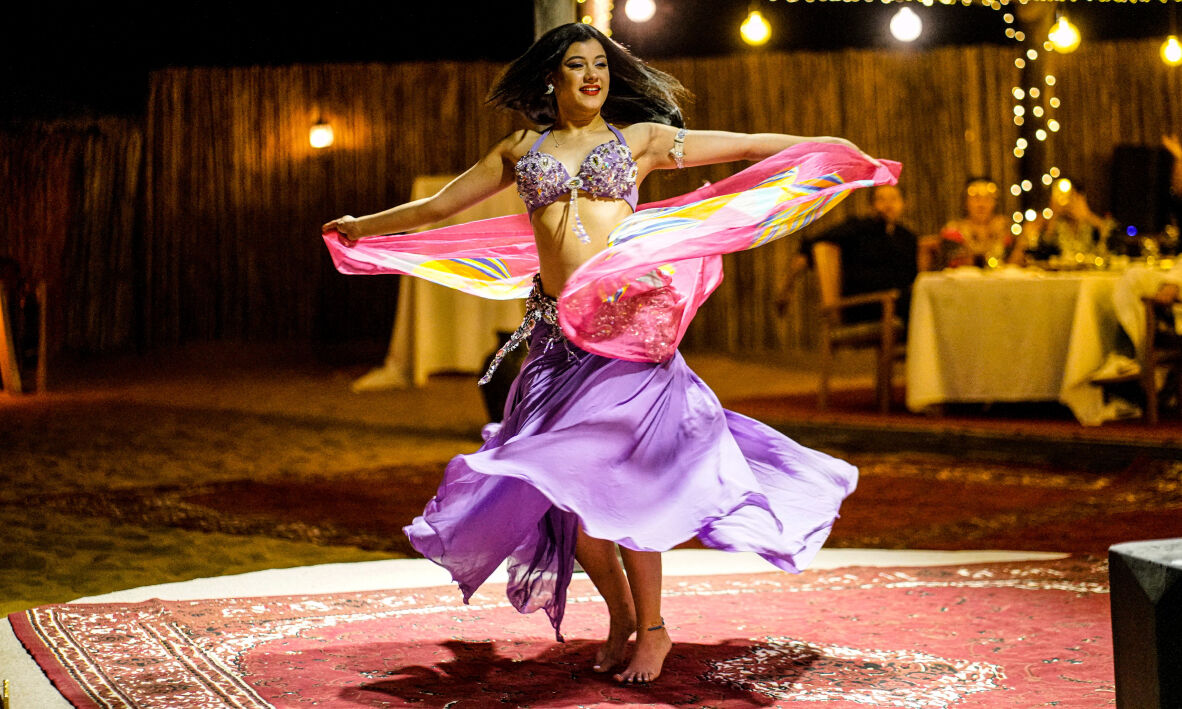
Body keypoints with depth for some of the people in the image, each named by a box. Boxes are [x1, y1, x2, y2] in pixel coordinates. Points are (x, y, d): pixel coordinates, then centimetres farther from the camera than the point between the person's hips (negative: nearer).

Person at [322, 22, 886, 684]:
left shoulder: (639, 138, 10)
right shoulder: (521, 151, 15)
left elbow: (745, 145, 11)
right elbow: (438, 207, 25)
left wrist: (839, 148, 11)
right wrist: (361, 227, 31)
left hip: (629, 318, -3)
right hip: (556, 327, 3)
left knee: (619, 476, -8)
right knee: (566, 486, 1)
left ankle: (652, 627, 8)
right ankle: (620, 615, 22)